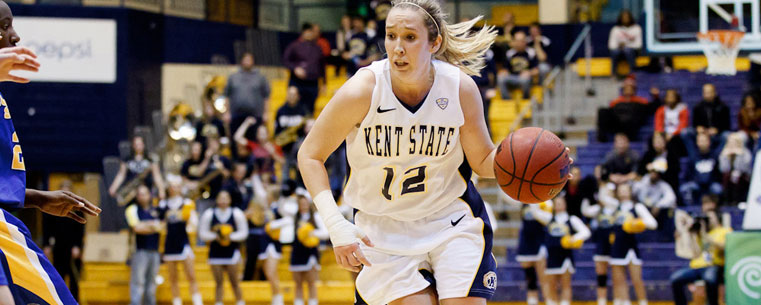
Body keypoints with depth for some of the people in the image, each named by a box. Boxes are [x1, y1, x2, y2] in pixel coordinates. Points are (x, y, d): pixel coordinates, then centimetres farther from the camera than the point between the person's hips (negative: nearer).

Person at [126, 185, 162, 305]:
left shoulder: (155, 210, 15)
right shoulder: (132, 210, 1)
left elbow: (159, 227, 5)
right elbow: (136, 228, -11)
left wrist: (144, 225, -8)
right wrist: (151, 226, -4)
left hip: (154, 250, 5)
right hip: (140, 250, -5)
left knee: (151, 281, 9)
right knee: (138, 281, -10)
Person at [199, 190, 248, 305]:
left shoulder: (236, 213, -3)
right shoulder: (209, 214, -2)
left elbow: (243, 232, -1)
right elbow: (202, 233, 1)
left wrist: (231, 236, -17)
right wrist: (215, 236, -17)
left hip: (232, 252, -1)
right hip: (215, 252, 1)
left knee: (234, 282, -1)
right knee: (218, 282, 2)